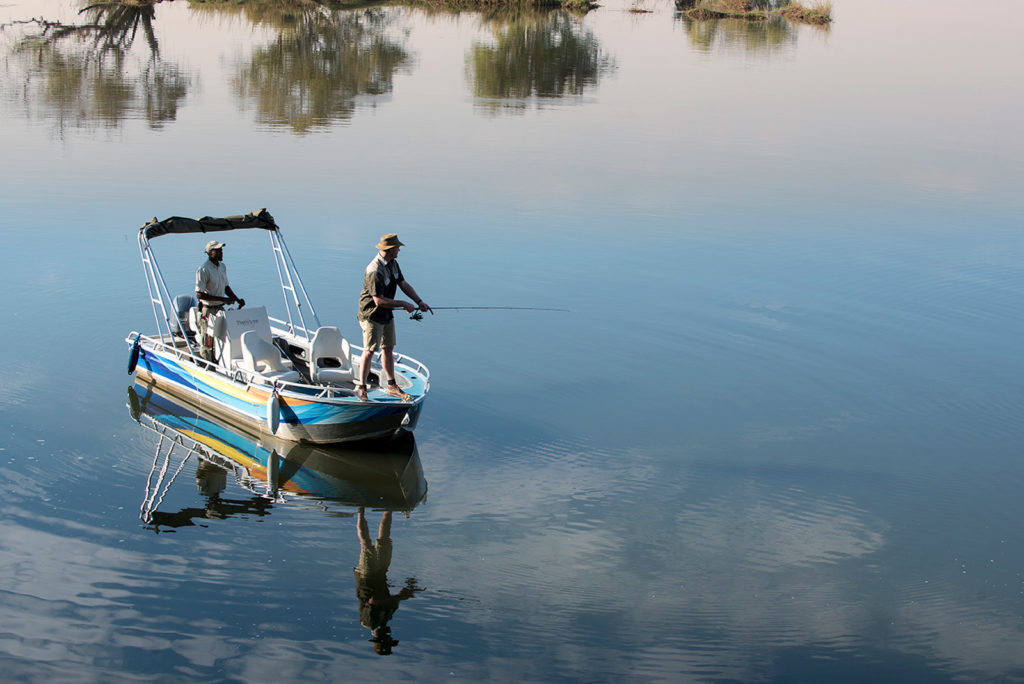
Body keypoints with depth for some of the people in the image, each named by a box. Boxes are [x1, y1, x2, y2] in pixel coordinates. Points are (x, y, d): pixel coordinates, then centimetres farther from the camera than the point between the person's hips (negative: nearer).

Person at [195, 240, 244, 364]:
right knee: (207, 345, -1)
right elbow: (199, 294, -21)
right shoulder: (203, 270, -17)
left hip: (220, 309, 7)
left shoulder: (222, 266, 8)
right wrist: (223, 299, -23)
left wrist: (237, 300, 7)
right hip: (208, 310, -7)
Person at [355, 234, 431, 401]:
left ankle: (392, 387, 21)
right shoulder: (374, 271, -27)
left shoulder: (393, 264, 3)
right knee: (369, 351, -4)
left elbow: (403, 284, 13)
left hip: (387, 314, 9)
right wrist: (404, 304, -17)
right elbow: (379, 300, -26)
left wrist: (419, 302, 3)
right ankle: (361, 388, 6)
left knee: (388, 349, 13)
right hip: (371, 315, -9)